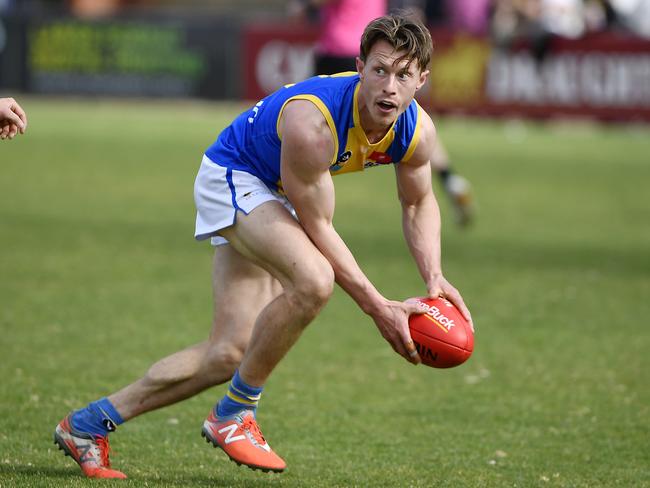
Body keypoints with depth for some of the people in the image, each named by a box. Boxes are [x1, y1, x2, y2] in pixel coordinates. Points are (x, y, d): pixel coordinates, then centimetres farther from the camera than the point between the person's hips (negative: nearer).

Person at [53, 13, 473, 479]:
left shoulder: (418, 131, -16)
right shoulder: (311, 122, -37)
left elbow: (419, 204, 5)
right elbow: (317, 228, -29)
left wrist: (435, 277, -12)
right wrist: (378, 307, -29)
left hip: (273, 197, 8)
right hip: (231, 177, -8)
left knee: (231, 353, 1)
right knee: (313, 280, -34)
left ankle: (88, 422, 13)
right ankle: (235, 412, -15)